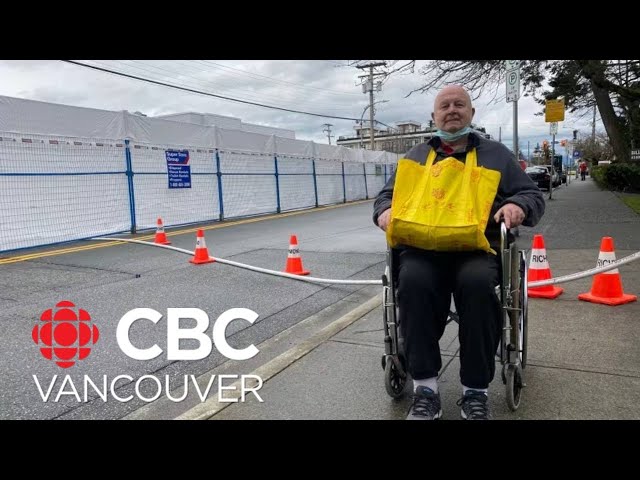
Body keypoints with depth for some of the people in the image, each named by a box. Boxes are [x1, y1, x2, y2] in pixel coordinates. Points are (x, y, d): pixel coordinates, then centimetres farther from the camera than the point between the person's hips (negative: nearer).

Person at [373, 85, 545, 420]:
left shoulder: (496, 153, 23)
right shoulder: (415, 156, 26)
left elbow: (532, 195, 20)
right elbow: (386, 195, 25)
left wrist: (518, 205, -6)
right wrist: (385, 211, 0)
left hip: (478, 247, 0)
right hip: (422, 247, 1)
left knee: (476, 283, -36)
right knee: (413, 281, -34)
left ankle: (476, 390, -20)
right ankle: (425, 388, -25)